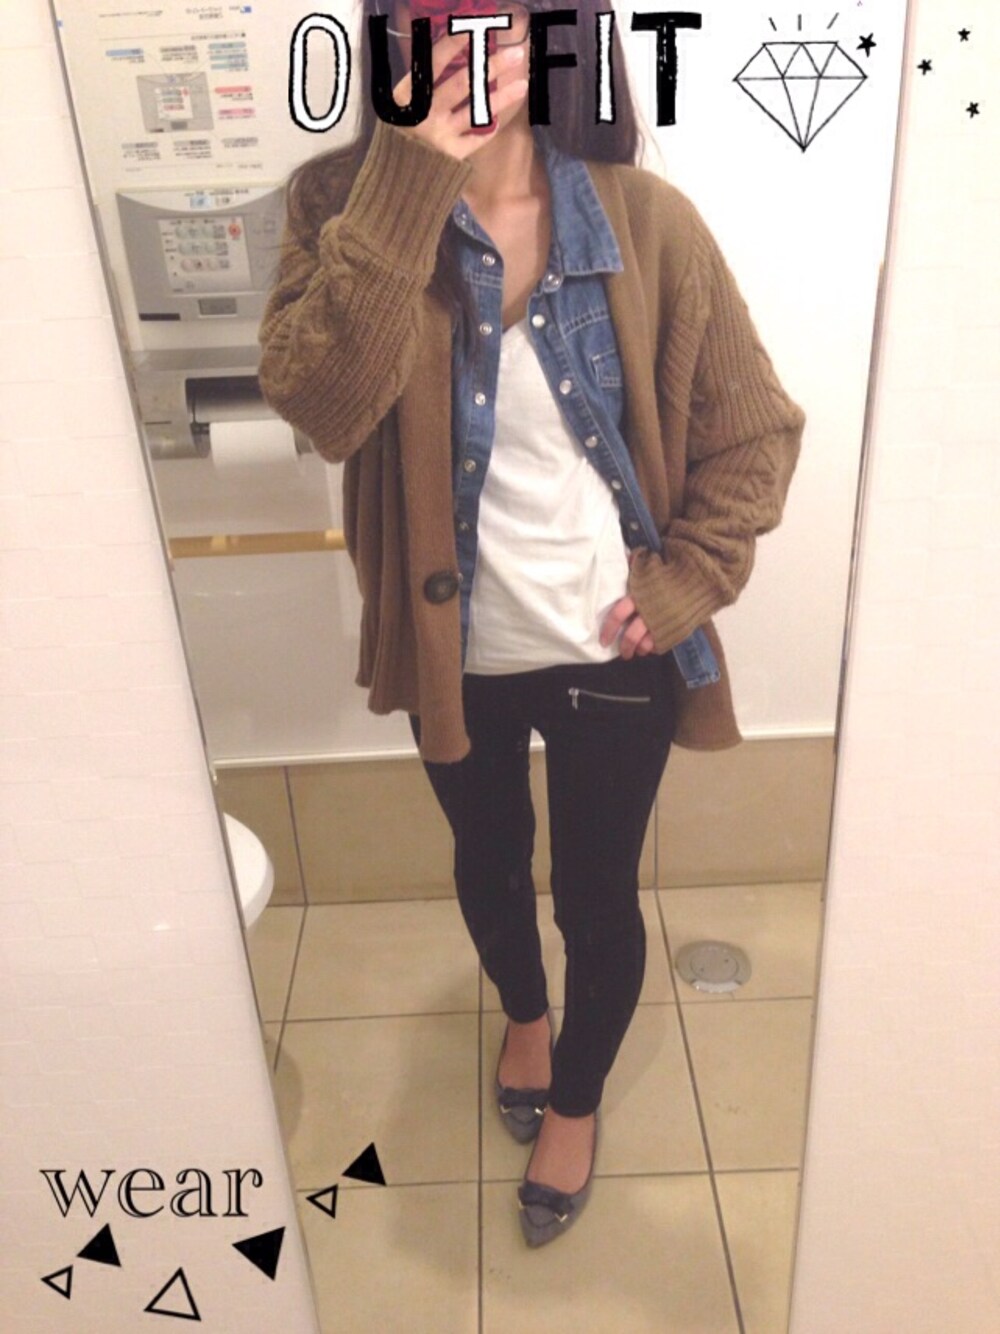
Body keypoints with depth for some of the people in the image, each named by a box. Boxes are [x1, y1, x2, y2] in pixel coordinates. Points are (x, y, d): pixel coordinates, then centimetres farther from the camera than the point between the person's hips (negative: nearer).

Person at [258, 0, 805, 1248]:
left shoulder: (643, 219, -11)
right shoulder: (343, 202, -10)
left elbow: (754, 431, -3)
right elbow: (320, 406, -27)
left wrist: (683, 582, -11)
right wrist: (405, 191, -30)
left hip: (611, 649, -1)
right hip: (457, 646, 2)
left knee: (596, 894, 14)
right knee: (487, 860, 25)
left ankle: (577, 1098, 46)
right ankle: (525, 1012, 59)